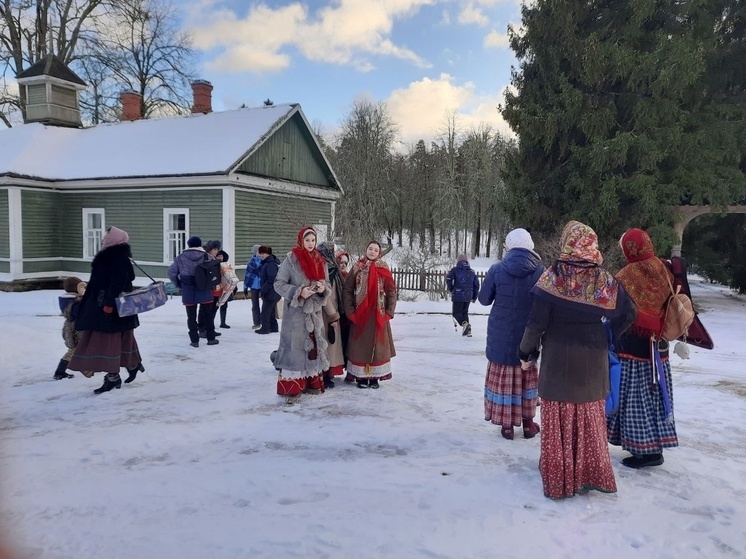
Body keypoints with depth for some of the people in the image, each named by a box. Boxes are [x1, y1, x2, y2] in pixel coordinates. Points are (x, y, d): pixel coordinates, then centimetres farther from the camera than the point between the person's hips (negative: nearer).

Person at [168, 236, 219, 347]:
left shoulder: (180, 258, 0)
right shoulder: (208, 257, -1)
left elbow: (171, 273, -2)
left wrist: (179, 285, 9)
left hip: (188, 292, 0)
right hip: (205, 291, 0)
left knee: (191, 316, 8)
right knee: (208, 315, 11)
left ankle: (194, 340, 9)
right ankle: (211, 338, 17)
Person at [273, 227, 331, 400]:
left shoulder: (319, 261, 9)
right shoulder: (291, 259, -7)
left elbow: (327, 284, 13)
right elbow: (278, 284, -9)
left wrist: (323, 288, -10)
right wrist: (299, 292, -20)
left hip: (315, 311, 6)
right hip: (296, 312, -6)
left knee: (314, 346, 10)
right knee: (295, 346, -7)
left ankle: (312, 382, 21)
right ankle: (290, 387, -3)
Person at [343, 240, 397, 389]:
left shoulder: (384, 269, 4)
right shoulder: (357, 268, 2)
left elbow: (391, 291, 3)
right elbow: (347, 290, 1)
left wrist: (389, 312, -5)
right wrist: (350, 311, -7)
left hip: (379, 315, 1)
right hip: (359, 314, -1)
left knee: (377, 345, 3)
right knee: (360, 345, 2)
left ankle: (375, 377, 12)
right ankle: (361, 377, 10)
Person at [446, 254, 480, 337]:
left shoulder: (455, 269, 0)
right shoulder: (472, 272, 13)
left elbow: (448, 279, -13)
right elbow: (476, 284, 12)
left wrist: (450, 289, 4)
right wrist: (474, 297, 18)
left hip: (457, 295, -4)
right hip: (468, 296, 5)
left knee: (456, 313, 2)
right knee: (465, 312, 17)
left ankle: (465, 324, -24)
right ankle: (467, 330, 7)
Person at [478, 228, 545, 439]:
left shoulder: (497, 269, -12)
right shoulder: (540, 270, -12)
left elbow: (484, 299, -1)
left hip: (501, 335, -1)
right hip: (528, 335, 1)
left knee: (503, 377, 10)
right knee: (527, 377, 16)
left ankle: (506, 424, 16)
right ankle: (528, 422, 24)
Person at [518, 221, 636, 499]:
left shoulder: (552, 278, -14)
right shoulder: (604, 280, -5)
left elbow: (536, 322, -13)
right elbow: (627, 314, -3)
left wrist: (526, 352, 0)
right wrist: (607, 338, 11)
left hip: (558, 359, -3)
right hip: (592, 360, 3)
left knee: (559, 419, 9)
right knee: (590, 418, 16)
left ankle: (559, 478, 18)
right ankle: (591, 475, 27)